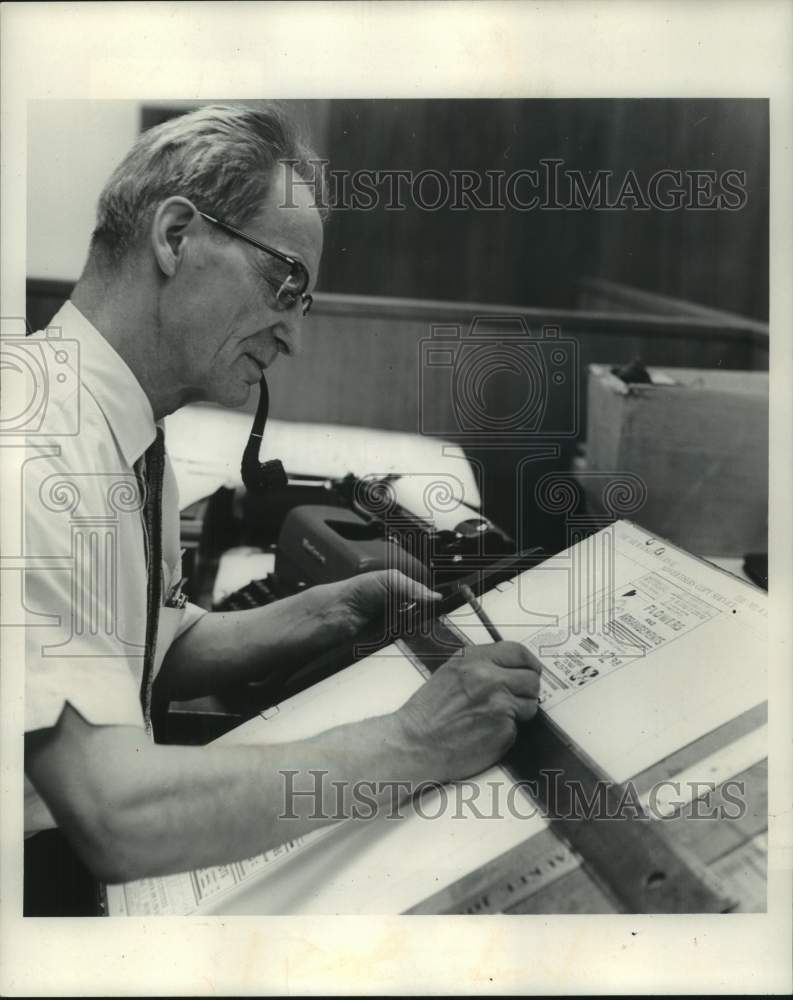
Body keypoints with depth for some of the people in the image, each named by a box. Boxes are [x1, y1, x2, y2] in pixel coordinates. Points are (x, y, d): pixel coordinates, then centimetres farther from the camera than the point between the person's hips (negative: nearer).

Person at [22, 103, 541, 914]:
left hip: (91, 851, 7)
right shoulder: (44, 448, -26)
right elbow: (115, 817, -31)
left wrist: (334, 611, -2)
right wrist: (408, 744, -25)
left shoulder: (134, 444, 2)